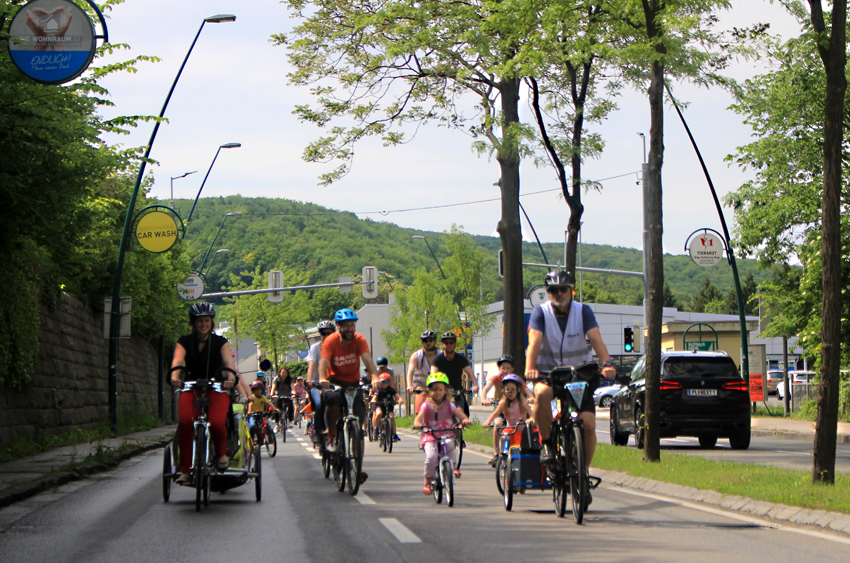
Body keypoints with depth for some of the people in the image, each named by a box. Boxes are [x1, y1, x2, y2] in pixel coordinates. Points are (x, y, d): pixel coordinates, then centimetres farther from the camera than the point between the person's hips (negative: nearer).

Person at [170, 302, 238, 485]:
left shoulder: (220, 342, 3)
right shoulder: (184, 342, 4)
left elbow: (228, 361, -15)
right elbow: (177, 360, -15)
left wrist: (231, 377, -38)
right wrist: (175, 377, -37)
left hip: (216, 389, -1)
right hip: (191, 389, 1)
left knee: (217, 422, -30)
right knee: (184, 422, -30)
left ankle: (221, 453, 3)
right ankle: (185, 470, -20)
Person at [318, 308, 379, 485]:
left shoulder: (359, 340, -12)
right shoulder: (330, 341, -16)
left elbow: (367, 359, -26)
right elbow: (324, 361, -30)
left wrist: (374, 377, -45)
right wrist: (322, 379, -51)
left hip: (354, 384, 2)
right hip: (334, 382, -2)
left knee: (358, 427, -6)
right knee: (333, 399, -38)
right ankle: (331, 435, -14)